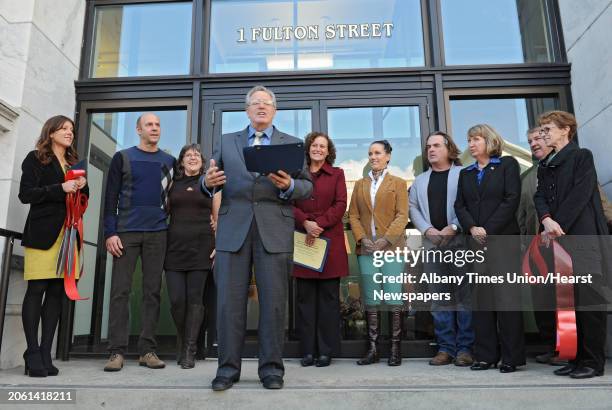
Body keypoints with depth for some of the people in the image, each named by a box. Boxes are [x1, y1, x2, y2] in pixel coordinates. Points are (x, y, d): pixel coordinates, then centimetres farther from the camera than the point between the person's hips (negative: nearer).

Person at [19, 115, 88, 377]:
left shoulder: (75, 164, 22)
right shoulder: (35, 159, 6)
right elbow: (25, 194, -4)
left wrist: (83, 187, 1)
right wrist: (60, 189, -14)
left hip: (69, 233, 5)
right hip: (42, 233, -5)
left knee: (57, 292, 1)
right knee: (37, 289, -7)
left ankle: (45, 353, 6)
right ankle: (33, 354, 0)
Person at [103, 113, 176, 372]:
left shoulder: (170, 162, 12)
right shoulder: (122, 158, 7)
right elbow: (111, 197, 2)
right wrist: (110, 232, -7)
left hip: (157, 233, 2)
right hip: (126, 232, -1)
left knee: (152, 291, 1)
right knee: (120, 291, -3)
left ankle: (147, 350, 7)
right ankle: (117, 351, 3)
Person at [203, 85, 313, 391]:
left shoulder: (292, 144, 14)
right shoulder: (225, 142, 18)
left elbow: (308, 186, 6)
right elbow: (209, 182, 12)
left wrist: (289, 186, -15)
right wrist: (208, 181, -12)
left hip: (274, 229, -1)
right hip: (233, 228, 1)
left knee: (273, 301, 0)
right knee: (229, 300, 0)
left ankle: (271, 367, 12)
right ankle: (228, 367, 11)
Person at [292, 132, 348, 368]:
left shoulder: (337, 174, 12)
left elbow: (340, 205, 1)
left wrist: (319, 225, -11)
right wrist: (306, 223, -12)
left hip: (329, 240, -1)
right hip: (302, 240, 1)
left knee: (328, 297, 1)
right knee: (305, 297, 3)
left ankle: (326, 350, 10)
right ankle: (308, 350, 12)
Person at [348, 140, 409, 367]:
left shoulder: (398, 183, 8)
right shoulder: (359, 184, 17)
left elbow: (402, 216, -2)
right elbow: (353, 215, 10)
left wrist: (386, 239, -13)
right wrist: (362, 239, -6)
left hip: (391, 247, -3)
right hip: (366, 249, 3)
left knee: (394, 300, -3)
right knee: (370, 301, 5)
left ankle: (395, 349, 7)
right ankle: (372, 349, 11)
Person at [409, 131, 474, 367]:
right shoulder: (420, 180, 18)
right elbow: (413, 208, 11)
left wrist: (453, 227, -15)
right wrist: (427, 229, -4)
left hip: (460, 242, -4)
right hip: (432, 244, 4)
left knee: (464, 296, -1)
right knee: (439, 299, 6)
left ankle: (465, 347, 8)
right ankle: (445, 348, 14)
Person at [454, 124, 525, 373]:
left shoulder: (507, 164, 6)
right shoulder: (465, 173, 18)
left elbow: (511, 199, -5)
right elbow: (460, 205, 9)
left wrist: (488, 230, -12)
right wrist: (472, 228, -9)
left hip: (503, 239, -4)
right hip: (475, 242, 4)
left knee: (506, 297, -4)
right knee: (481, 298, 3)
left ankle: (512, 357, 5)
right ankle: (486, 355, 10)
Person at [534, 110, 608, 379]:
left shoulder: (581, 156, 2)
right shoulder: (545, 165, 20)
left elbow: (580, 194, -9)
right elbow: (540, 196, 7)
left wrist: (559, 225, -13)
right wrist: (547, 220, -12)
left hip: (582, 236, -6)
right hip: (556, 238, 6)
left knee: (587, 298, -5)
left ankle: (593, 361, 3)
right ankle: (576, 357, 13)